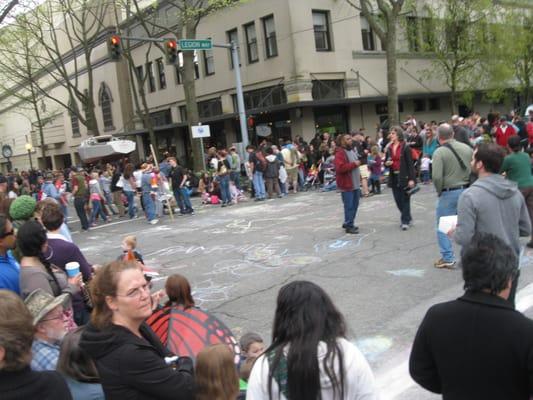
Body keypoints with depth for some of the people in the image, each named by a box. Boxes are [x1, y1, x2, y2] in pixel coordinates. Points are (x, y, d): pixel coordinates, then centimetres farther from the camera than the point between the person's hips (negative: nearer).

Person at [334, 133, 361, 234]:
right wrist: (354, 164, -21)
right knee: (349, 206, -5)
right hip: (347, 184, -9)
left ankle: (348, 223, 26)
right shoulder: (340, 153, -15)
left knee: (355, 205, 14)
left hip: (355, 184, 9)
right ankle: (349, 226, 4)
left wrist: (359, 178, 22)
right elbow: (340, 168, -29)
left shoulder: (352, 150, 16)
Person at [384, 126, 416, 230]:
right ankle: (408, 218, 25)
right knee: (398, 200, 8)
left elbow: (410, 163, -9)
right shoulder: (389, 148, 9)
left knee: (405, 199, 0)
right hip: (394, 177, 6)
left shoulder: (405, 147, -7)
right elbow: (386, 162, 19)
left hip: (404, 177, -6)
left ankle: (405, 221, 8)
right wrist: (386, 163, -6)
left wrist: (411, 178, -15)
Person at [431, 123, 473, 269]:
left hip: (448, 193, -5)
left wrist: (439, 191, -4)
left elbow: (437, 177, -21)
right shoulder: (467, 148, 1)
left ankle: (448, 258, 9)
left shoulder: (439, 152, -14)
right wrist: (467, 184, 11)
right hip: (466, 190, 5)